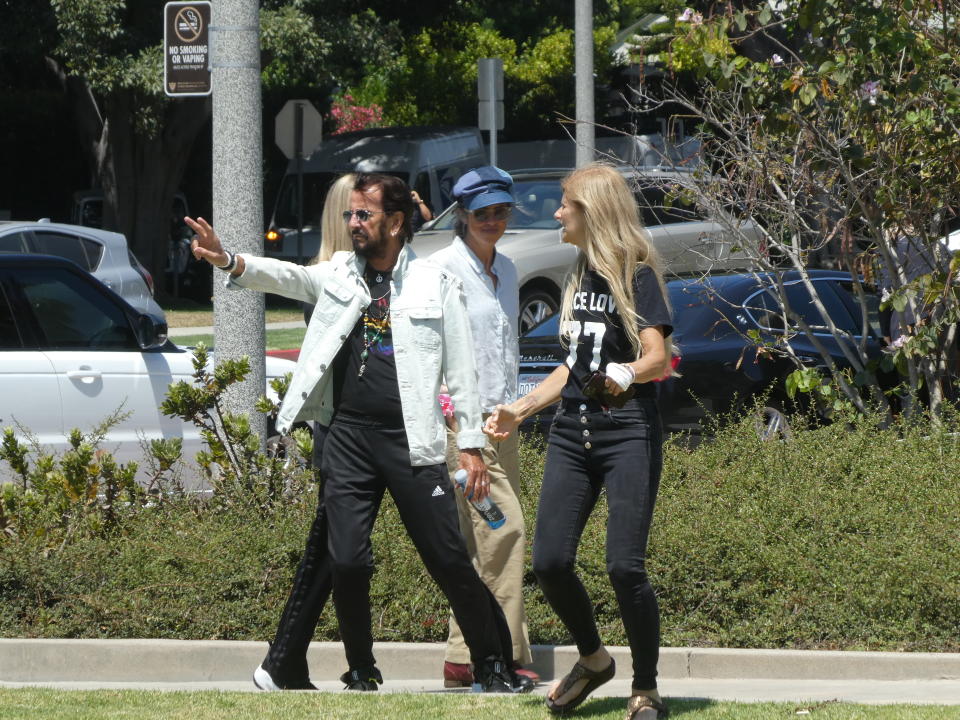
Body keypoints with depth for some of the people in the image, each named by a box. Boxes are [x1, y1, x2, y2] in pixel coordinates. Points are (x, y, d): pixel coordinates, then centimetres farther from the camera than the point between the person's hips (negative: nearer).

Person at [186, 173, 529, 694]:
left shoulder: (434, 284, 3)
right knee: (346, 562, -3)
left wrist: (472, 444, 0)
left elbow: (461, 370, 4)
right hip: (349, 435, 2)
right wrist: (229, 262, -25)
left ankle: (494, 662, 10)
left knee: (448, 561, -3)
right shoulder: (337, 275, 11)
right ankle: (361, 671, 14)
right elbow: (285, 277, -6)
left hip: (410, 440, -2)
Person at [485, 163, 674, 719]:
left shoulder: (638, 276, -5)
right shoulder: (580, 277, 17)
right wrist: (521, 409, 22)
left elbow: (658, 358, -16)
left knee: (625, 566, -13)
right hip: (572, 432, 7)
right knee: (550, 561, -2)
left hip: (628, 432, -7)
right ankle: (593, 659, 22)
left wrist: (626, 374, -36)